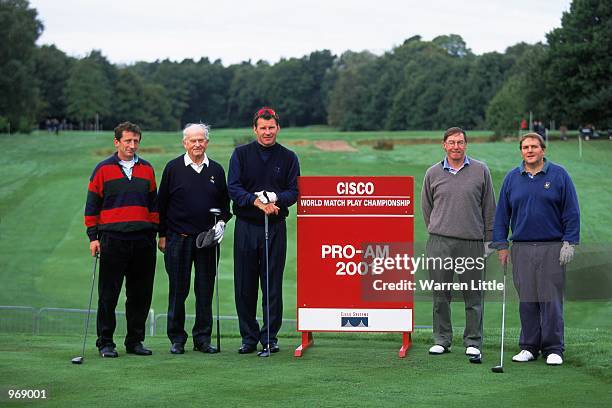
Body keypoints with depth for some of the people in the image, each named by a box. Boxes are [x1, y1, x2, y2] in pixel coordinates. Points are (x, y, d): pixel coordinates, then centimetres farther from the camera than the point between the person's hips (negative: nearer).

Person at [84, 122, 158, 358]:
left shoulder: (147, 169, 13)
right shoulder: (103, 169, 3)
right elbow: (92, 206, 4)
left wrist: (154, 232, 11)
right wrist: (93, 237, -2)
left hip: (143, 240, 3)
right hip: (113, 239, -3)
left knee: (141, 294, 5)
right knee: (109, 294, -1)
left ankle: (135, 340, 15)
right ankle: (105, 342, 6)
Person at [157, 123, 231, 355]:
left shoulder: (216, 170, 9)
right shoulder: (173, 168, 2)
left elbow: (224, 203, 17)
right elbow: (162, 203, 5)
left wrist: (222, 223, -1)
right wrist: (162, 235, 2)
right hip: (178, 239, -2)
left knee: (206, 290, 4)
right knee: (178, 290, 2)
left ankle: (203, 338, 13)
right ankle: (177, 339, 10)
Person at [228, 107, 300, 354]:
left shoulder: (288, 158, 8)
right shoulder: (241, 154, 5)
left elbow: (293, 192, 2)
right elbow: (233, 188, -3)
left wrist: (274, 197, -18)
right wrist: (256, 201, -19)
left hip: (275, 227, 0)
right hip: (246, 226, 0)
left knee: (273, 285, 2)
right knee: (245, 285, 3)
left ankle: (270, 337, 10)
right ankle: (249, 337, 13)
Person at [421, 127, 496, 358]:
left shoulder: (480, 171, 5)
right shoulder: (433, 173, 8)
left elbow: (489, 207, 7)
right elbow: (426, 206, 18)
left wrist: (488, 239, 5)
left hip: (472, 243, -1)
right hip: (440, 242, 1)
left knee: (473, 296, 2)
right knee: (440, 295, 4)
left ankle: (473, 342, 10)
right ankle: (442, 339, 14)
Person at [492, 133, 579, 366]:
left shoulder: (559, 175, 2)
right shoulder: (512, 178, 9)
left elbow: (571, 212, 2)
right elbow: (502, 214, 12)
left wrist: (569, 243, -4)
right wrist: (501, 246, 7)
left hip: (552, 249, -2)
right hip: (521, 249, 2)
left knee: (551, 300, -3)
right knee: (527, 301, 4)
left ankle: (553, 349, 5)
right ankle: (529, 347, 12)